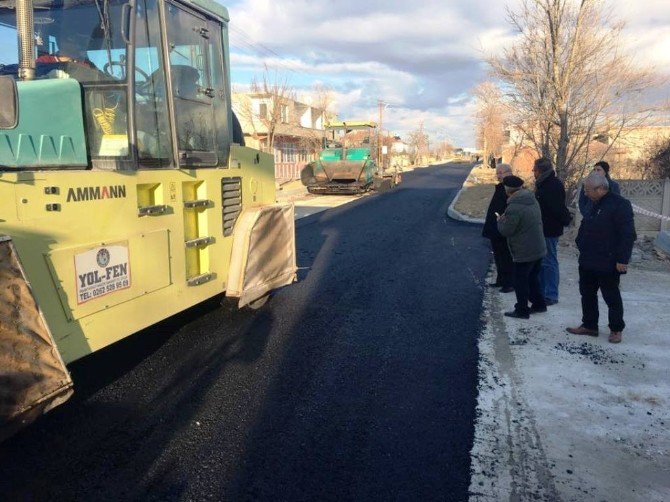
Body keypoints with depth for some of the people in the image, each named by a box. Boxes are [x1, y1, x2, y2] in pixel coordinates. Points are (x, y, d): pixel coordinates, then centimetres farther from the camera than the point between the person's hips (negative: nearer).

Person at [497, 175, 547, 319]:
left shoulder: (514, 208, -23)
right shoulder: (533, 201, 6)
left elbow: (506, 231, -20)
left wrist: (501, 221, 1)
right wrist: (506, 219, 14)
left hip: (524, 253, -9)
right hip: (539, 249, 9)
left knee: (520, 281, 4)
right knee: (533, 278, 22)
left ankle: (522, 310, 12)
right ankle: (539, 303, 31)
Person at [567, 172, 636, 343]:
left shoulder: (619, 205, -16)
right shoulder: (594, 205, 11)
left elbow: (628, 235, -19)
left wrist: (622, 259, -21)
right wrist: (581, 246, 14)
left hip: (608, 263, -9)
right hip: (588, 261, 9)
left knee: (611, 297, 4)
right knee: (587, 294, 15)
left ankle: (616, 329, 18)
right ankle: (589, 325, 27)